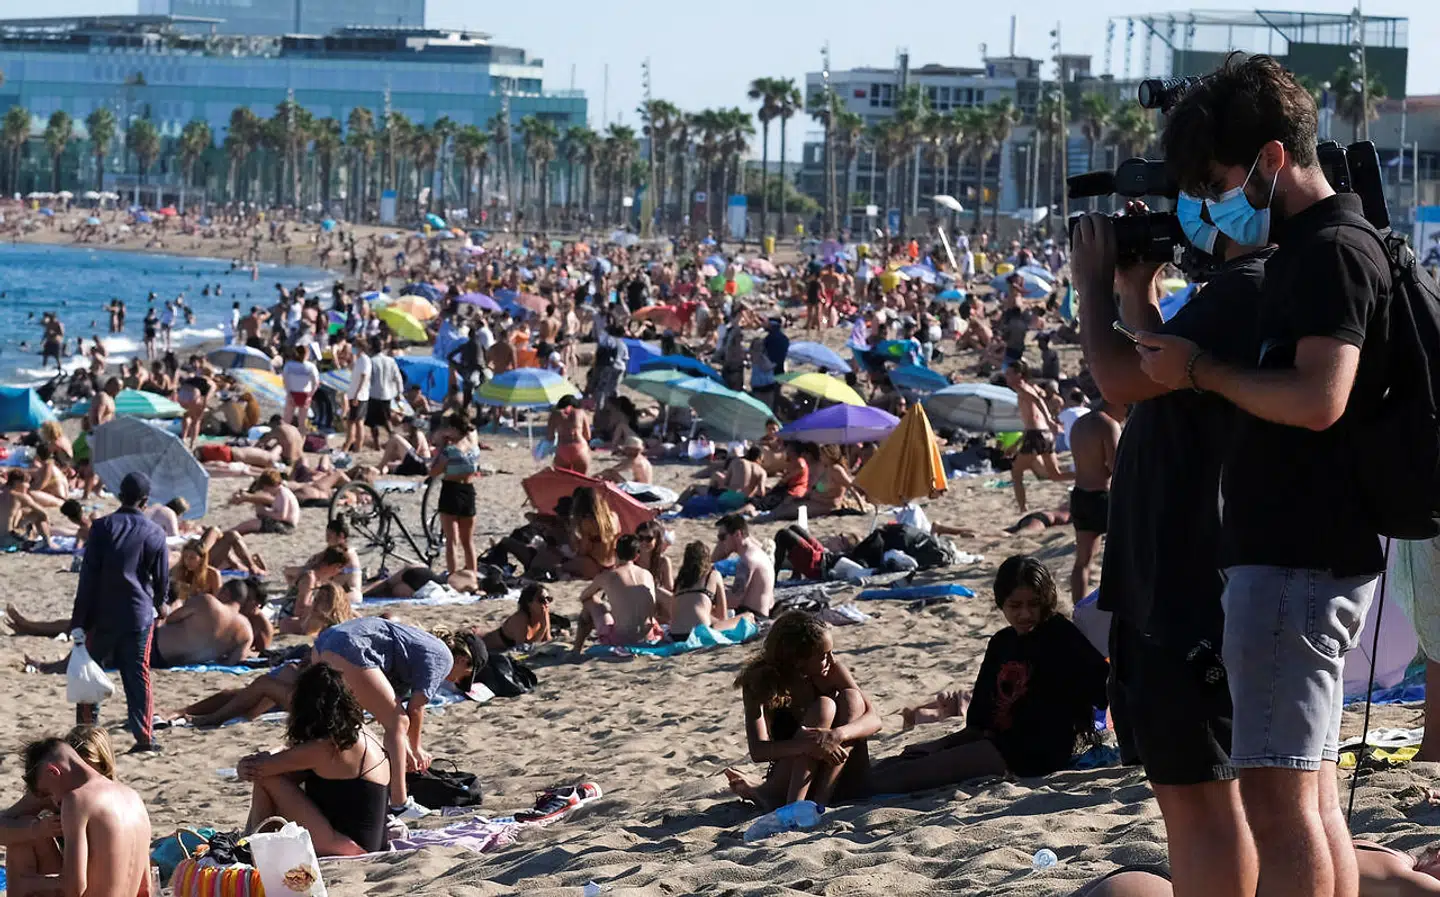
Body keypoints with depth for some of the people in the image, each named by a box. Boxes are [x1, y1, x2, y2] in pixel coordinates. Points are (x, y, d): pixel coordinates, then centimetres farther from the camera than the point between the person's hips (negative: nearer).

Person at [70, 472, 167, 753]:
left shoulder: (102, 527, -6)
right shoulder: (155, 534, 0)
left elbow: (88, 576, -8)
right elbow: (163, 582, 7)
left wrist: (78, 621, -5)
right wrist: (155, 604, 29)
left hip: (102, 615, -1)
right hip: (139, 615, 1)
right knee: (138, 677, 7)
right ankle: (144, 736, 4)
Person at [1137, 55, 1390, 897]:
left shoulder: (1332, 252, -14)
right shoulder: (1312, 251, 17)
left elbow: (1320, 399, -26)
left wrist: (1202, 370, -15)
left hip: (1297, 559, -11)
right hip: (1306, 552, 11)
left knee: (1277, 793, -11)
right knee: (1313, 791, 13)